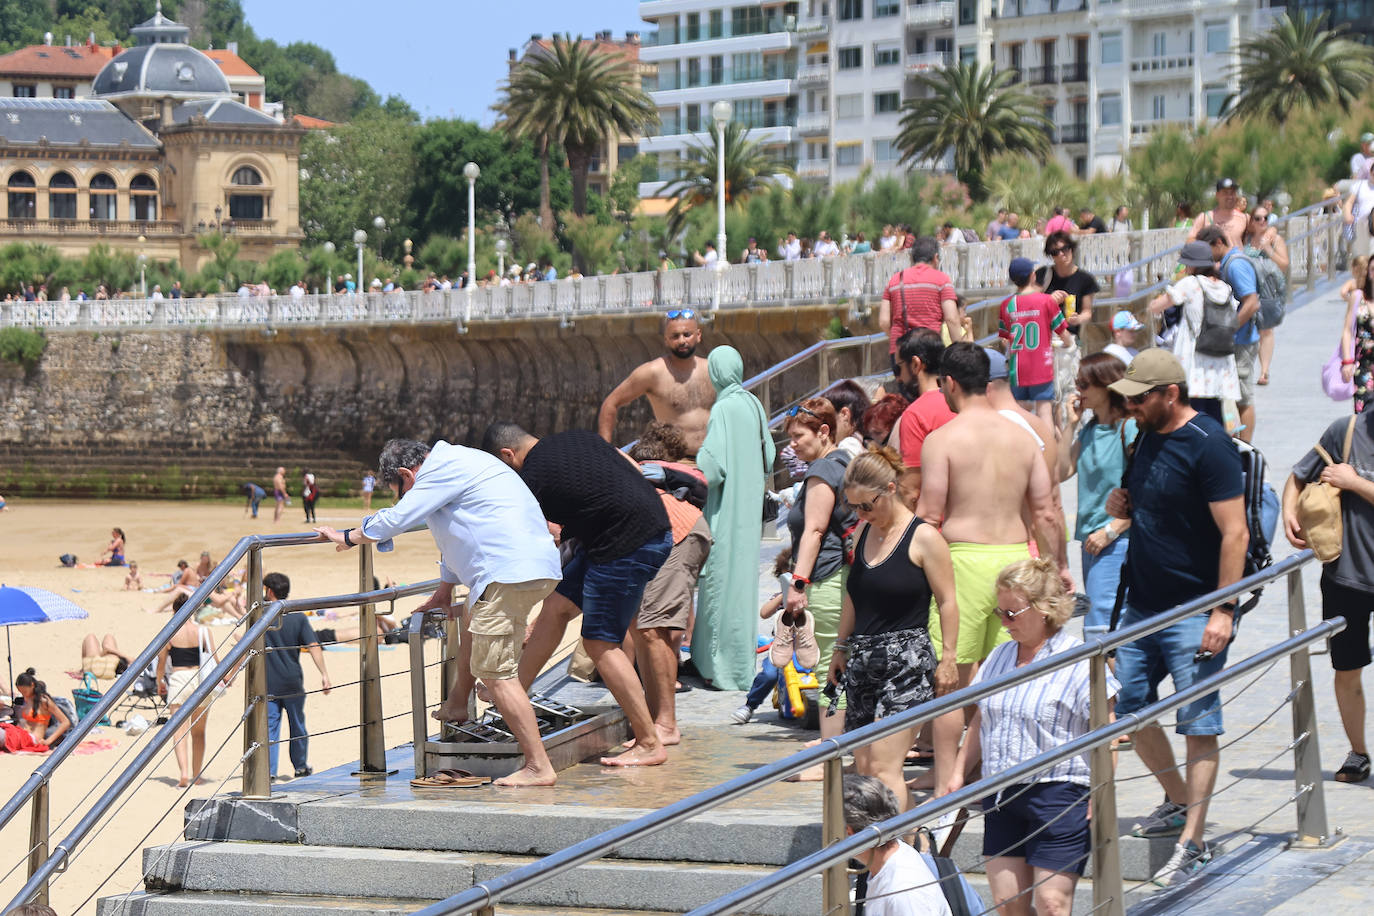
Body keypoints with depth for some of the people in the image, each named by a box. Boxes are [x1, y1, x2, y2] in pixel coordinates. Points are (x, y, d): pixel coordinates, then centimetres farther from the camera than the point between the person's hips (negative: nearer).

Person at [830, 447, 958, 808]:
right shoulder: (864, 531, 12)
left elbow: (947, 602, -6)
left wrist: (948, 658, -7)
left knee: (883, 765, -15)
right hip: (863, 658, 7)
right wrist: (841, 648, 27)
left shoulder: (923, 537, -8)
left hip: (907, 659, -7)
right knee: (863, 768, 3)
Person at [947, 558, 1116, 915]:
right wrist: (959, 772, 20)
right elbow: (980, 722, 25)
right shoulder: (999, 658, 13)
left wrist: (1099, 798, -14)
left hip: (1058, 793, -6)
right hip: (1001, 795, 6)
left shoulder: (1079, 663, -7)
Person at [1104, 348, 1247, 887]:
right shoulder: (1147, 436, 9)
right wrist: (1119, 506, 0)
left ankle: (1192, 843, -2)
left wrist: (1223, 611, -22)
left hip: (1193, 611, -9)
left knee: (1198, 725, -4)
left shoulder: (1207, 446, -16)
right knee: (1130, 707, 13)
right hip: (1142, 605, 9)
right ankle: (1178, 802, 33)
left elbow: (1234, 533, -19)